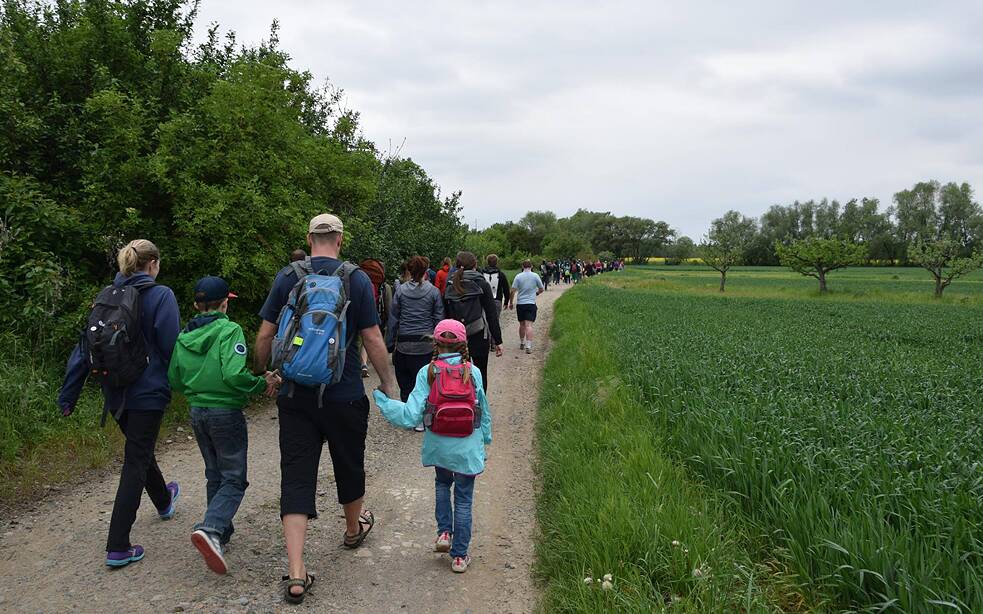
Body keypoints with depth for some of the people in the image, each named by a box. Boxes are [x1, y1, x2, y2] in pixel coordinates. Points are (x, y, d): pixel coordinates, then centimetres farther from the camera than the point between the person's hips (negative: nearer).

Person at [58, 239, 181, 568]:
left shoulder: (105, 296, 4)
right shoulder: (160, 295, -13)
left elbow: (83, 347, 5)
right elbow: (172, 348, -17)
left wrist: (67, 396, 9)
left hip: (115, 394, 7)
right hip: (148, 393, -6)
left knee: (140, 449, 26)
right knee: (135, 461, 0)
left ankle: (164, 501, 51)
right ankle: (118, 547, 0)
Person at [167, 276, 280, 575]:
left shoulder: (184, 336, 5)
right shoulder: (229, 330, -15)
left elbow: (174, 380, 9)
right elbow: (234, 374, -27)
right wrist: (262, 383, -12)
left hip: (197, 412, 7)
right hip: (226, 412, -6)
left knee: (214, 475, 20)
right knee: (234, 479, 0)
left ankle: (221, 530, 27)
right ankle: (210, 529, -20)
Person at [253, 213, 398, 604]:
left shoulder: (287, 278, -1)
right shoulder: (356, 280, -6)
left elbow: (265, 335, 2)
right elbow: (373, 340, -6)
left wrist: (262, 374, 18)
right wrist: (388, 385, 5)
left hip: (295, 396, 1)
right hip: (344, 396, -1)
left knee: (296, 477, 2)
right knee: (349, 465, 21)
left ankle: (296, 574, -3)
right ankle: (354, 528, 46)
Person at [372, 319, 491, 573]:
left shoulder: (427, 373, -11)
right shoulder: (473, 372, -8)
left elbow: (411, 415, -16)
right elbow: (483, 409, 2)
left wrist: (382, 399, -7)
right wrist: (485, 438, 17)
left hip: (438, 445, 1)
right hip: (467, 447, -1)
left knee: (442, 484, 30)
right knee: (463, 499, 11)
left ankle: (444, 533, 22)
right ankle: (459, 555, 18)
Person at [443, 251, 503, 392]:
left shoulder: (450, 286, 3)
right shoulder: (481, 285, -6)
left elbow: (445, 315, 5)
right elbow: (492, 314, -7)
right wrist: (497, 340, -2)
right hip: (479, 337, -3)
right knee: (481, 374, 9)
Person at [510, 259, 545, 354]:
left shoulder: (518, 276, -2)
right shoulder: (535, 276, -1)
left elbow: (513, 291, -5)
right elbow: (542, 289, 8)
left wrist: (511, 302, 6)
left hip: (520, 303, 1)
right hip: (531, 303, -1)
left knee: (522, 324, 16)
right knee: (529, 325, -8)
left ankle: (522, 343, 29)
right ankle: (528, 346, -17)